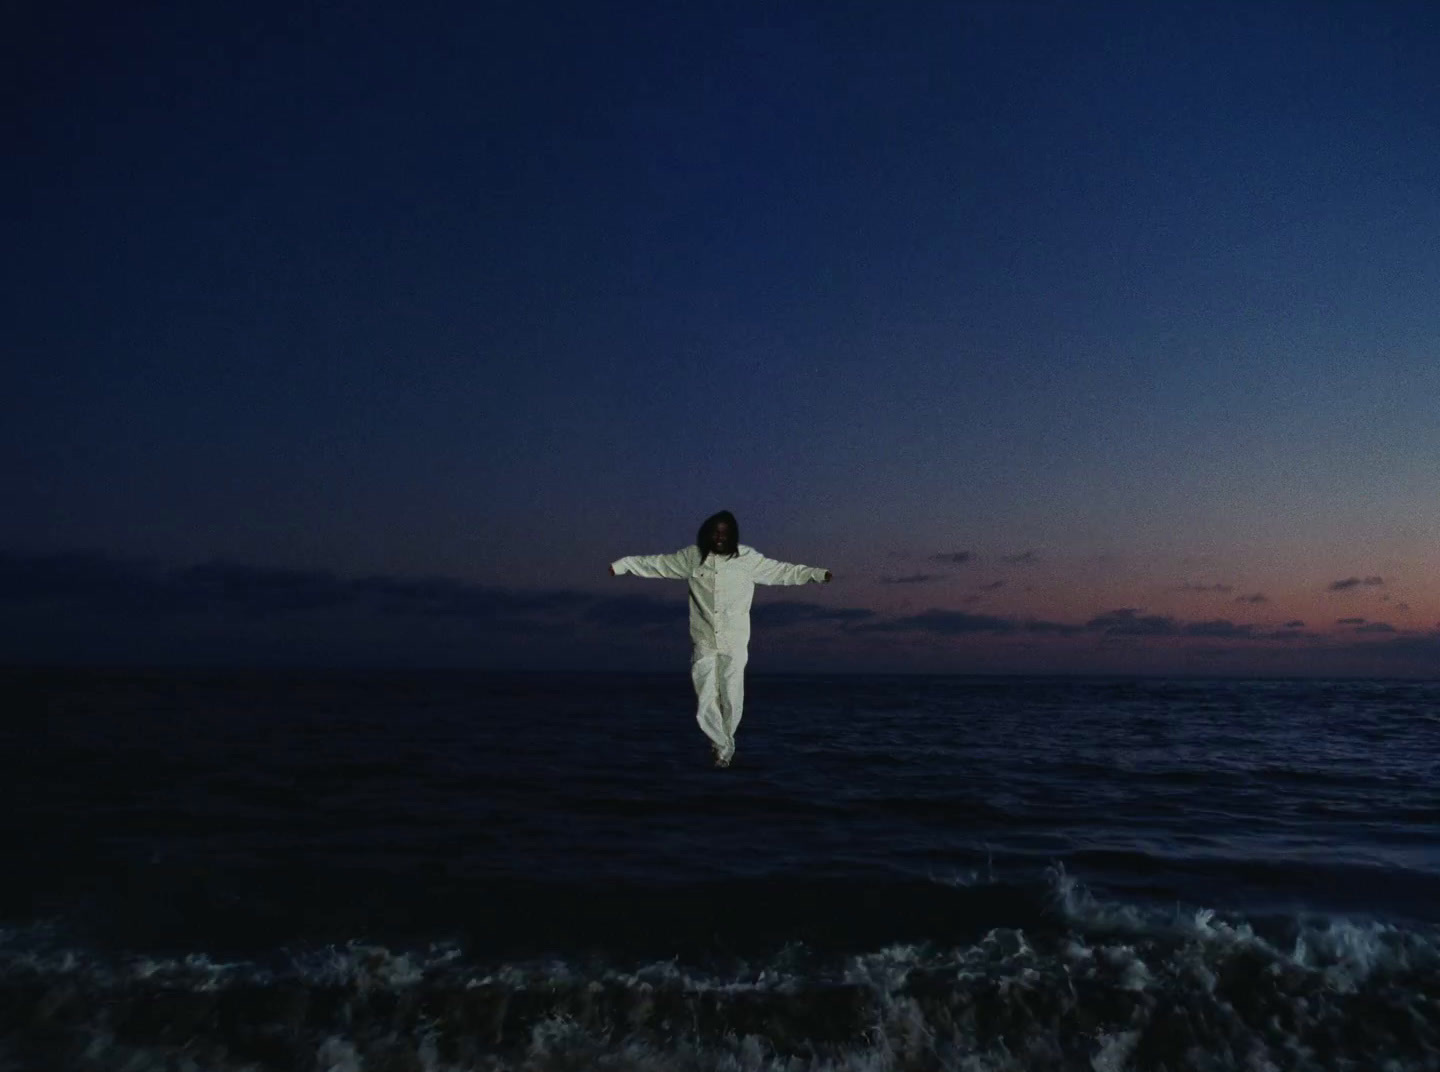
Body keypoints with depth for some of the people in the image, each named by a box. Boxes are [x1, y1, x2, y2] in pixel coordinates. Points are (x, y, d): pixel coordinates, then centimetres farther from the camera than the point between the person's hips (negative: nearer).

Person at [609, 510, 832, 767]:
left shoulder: (747, 558, -2)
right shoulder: (691, 556, 1)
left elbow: (782, 571, 1)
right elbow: (657, 563, 9)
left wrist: (816, 573, -6)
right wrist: (622, 564, 8)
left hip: (734, 643, -1)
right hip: (703, 642, 1)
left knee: (732, 700, 1)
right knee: (706, 702, -2)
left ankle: (723, 746, 23)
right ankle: (724, 747, 15)